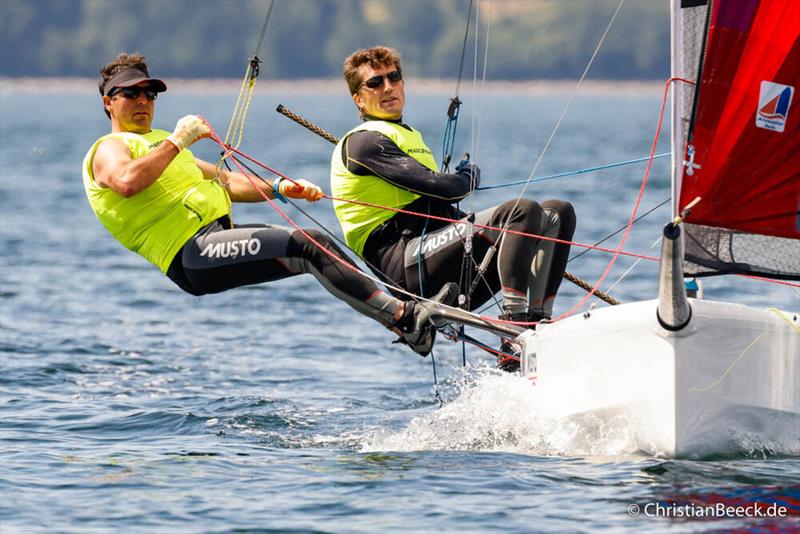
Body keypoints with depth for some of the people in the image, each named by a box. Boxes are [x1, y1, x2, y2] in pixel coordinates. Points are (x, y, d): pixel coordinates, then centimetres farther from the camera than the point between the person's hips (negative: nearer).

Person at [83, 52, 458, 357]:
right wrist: (177, 140, -15)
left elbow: (224, 182, 30)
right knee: (301, 245, -22)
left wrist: (279, 189, 16)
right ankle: (402, 317, -28)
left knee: (317, 246, -8)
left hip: (219, 237, 9)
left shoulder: (158, 142, 32)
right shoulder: (108, 150, 4)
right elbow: (128, 182, -22)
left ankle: (402, 312, -16)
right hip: (192, 256, -9)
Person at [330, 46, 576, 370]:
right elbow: (440, 187, -11)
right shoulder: (364, 142, -1)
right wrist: (468, 179, 9)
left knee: (558, 213, 2)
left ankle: (537, 323, -14)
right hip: (408, 264, -9)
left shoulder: (408, 137, 32)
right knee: (523, 211, -26)